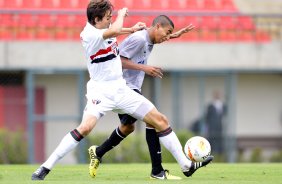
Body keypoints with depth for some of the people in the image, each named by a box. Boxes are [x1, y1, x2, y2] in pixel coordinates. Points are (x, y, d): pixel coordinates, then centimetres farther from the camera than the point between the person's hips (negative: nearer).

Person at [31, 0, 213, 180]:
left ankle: (187, 165, 15)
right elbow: (115, 30, -34)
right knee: (86, 127, -32)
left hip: (121, 89, 8)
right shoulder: (89, 35, -19)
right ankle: (45, 168, -25)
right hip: (101, 90, -8)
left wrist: (132, 29, 24)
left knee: (161, 120, 5)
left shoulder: (104, 27, 6)